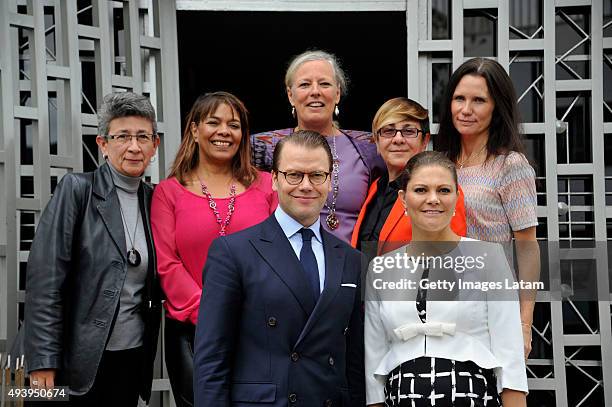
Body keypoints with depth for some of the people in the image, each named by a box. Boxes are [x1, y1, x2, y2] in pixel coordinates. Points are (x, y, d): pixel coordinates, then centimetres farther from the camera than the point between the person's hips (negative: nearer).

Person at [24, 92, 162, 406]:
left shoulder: (153, 199, 9)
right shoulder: (77, 189, -6)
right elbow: (45, 278, -11)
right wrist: (43, 362, -15)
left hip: (134, 356, 4)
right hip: (83, 358, -4)